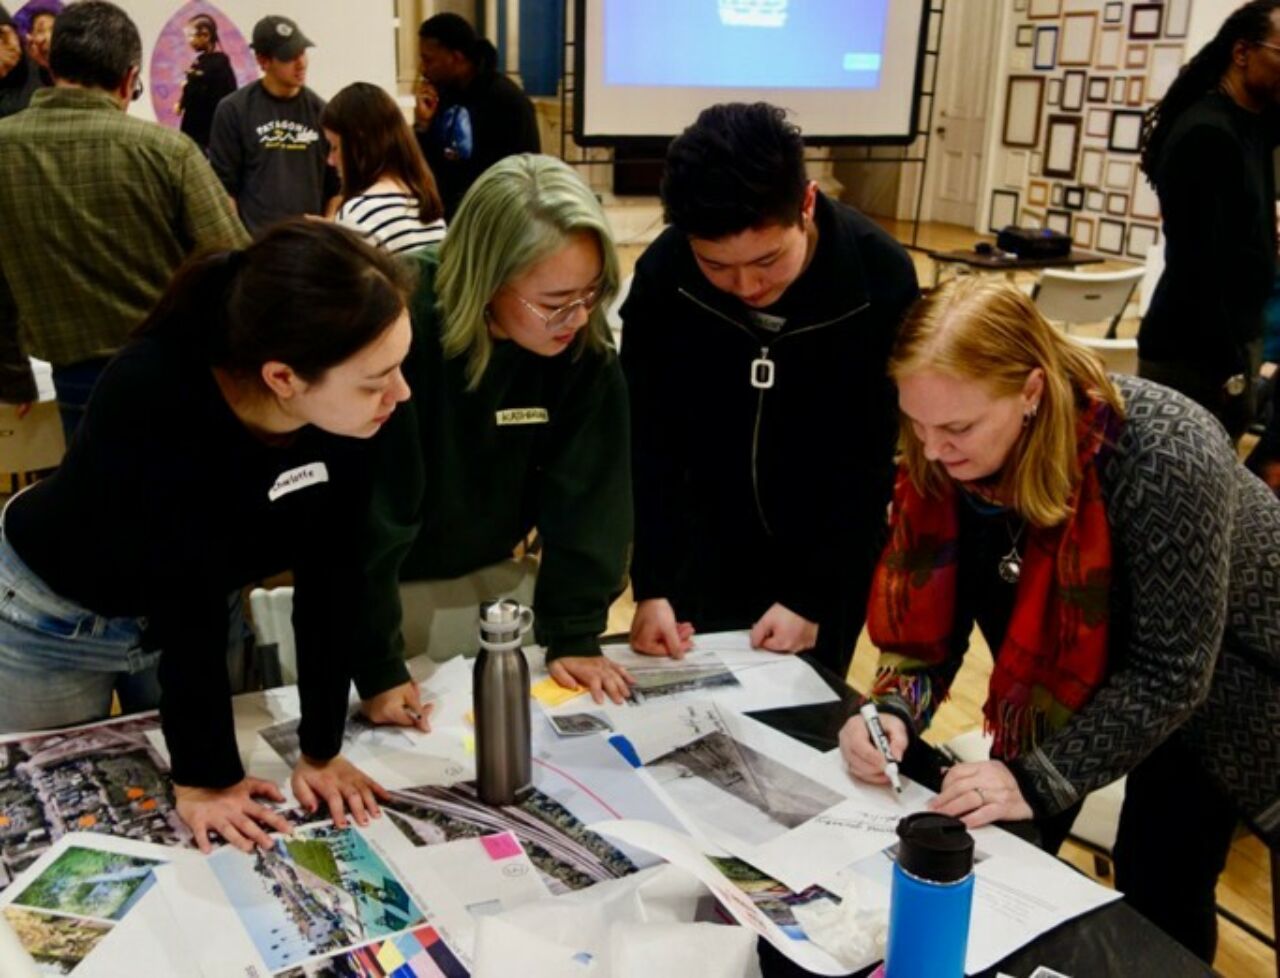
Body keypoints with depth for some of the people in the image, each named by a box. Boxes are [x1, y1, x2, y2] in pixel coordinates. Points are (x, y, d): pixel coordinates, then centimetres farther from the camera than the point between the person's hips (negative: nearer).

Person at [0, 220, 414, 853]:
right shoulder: (150, 399, -41)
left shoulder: (346, 409, -27)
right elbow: (187, 605, -35)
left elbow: (329, 577, -19)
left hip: (191, 604, 4)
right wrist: (204, 776, -26)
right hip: (54, 615, -4)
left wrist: (322, 749, -16)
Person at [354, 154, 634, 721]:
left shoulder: (586, 346, -18)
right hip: (375, 579, -3)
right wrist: (377, 665, -29)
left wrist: (574, 634, -18)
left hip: (487, 574, 4)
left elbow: (587, 493, -14)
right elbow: (360, 508, -31)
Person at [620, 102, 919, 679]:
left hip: (833, 549, -1)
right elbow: (647, 441, -12)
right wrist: (652, 584, -18)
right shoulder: (662, 275, -20)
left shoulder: (881, 279, -23)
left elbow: (878, 459, -16)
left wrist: (813, 597, -17)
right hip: (709, 543, 1)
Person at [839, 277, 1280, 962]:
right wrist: (895, 710, -29)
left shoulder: (1163, 458, -37)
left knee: (1160, 891, 0)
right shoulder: (942, 457, -20)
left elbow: (1170, 674, -32)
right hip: (1088, 665, 5)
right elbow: (930, 611, -12)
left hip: (1223, 678, -5)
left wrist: (1039, 781, -33)